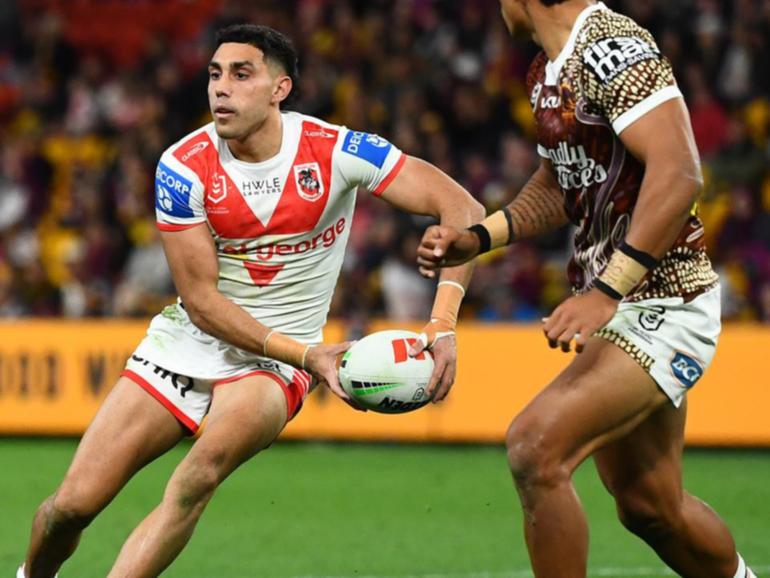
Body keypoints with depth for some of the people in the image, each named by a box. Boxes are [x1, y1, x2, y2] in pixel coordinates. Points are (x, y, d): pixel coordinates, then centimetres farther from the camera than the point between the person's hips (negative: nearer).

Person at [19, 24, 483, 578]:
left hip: (275, 364, -2)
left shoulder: (333, 151, -15)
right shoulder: (184, 167, -12)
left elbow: (461, 208, -18)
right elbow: (202, 301, -11)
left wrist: (442, 323, -30)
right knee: (73, 504, -4)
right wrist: (305, 354, -23)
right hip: (189, 340, 2)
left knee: (199, 476, -34)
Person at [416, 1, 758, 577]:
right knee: (650, 507, 16)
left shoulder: (612, 49, -19)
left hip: (661, 307, -10)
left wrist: (606, 292, -33)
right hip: (619, 306, 10)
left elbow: (679, 174, -29)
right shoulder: (548, 71, 11)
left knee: (535, 447, -23)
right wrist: (476, 238, 10)